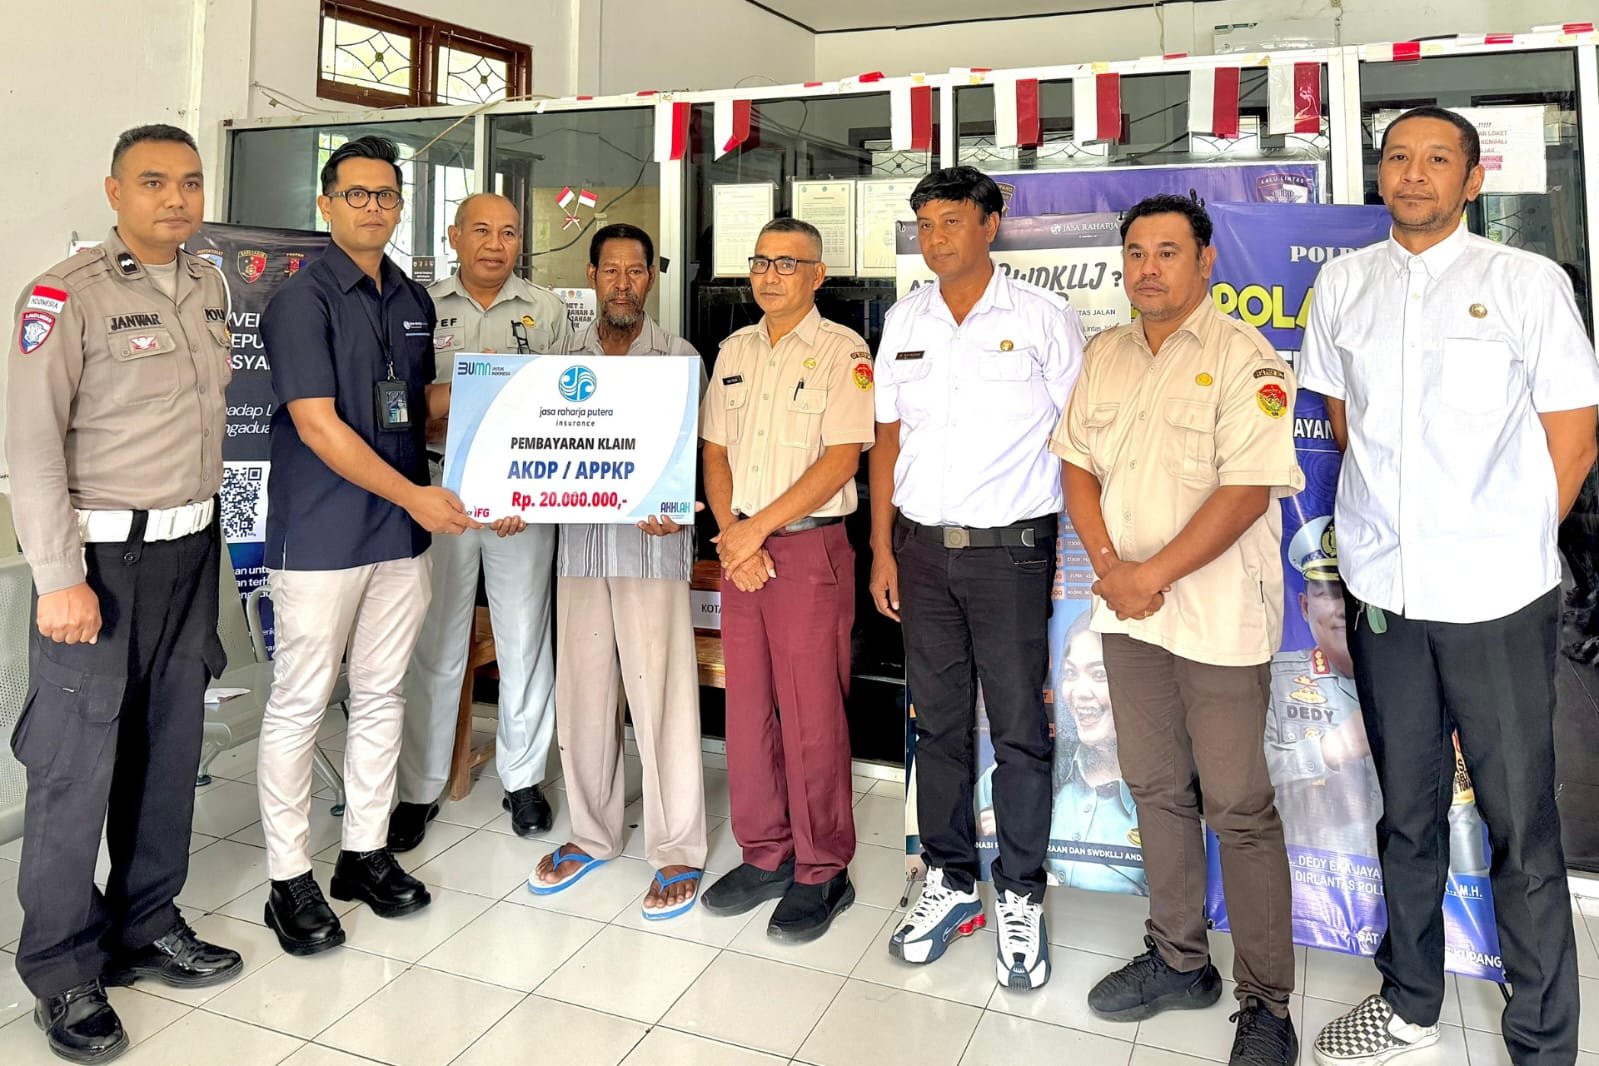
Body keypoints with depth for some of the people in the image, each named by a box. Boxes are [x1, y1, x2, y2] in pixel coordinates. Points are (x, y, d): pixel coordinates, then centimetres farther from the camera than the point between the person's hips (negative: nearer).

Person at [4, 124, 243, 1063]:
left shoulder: (210, 286, 11)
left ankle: (146, 927, 27)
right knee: (78, 761, 0)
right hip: (104, 554, -6)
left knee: (170, 747, 12)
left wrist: (212, 528, 14)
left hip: (191, 546, 6)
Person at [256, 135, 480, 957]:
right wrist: (415, 495, -19)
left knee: (381, 695, 13)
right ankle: (289, 879, 16)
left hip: (403, 529, 7)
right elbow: (317, 425, -16)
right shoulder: (302, 299, -9)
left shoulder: (413, 301, 13)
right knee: (299, 703, 3)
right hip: (320, 535, -6)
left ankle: (365, 851, 27)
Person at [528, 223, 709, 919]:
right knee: (581, 693, 10)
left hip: (652, 544, -4)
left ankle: (677, 851, 9)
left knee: (660, 696, -3)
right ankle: (593, 833, 27)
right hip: (580, 542, 4)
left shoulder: (680, 360, 4)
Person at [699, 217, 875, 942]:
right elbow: (715, 452, 13)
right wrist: (731, 533, -3)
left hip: (810, 548, -6)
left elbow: (841, 460, -12)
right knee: (747, 709, 10)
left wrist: (759, 526, -14)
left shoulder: (844, 351, -4)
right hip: (739, 548, 6)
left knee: (812, 717, -2)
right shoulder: (733, 351, 15)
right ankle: (765, 855, 25)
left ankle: (821, 873, 13)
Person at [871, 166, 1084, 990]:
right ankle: (950, 881, 27)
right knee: (937, 723, 11)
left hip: (1010, 548, -4)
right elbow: (888, 439, 12)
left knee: (1019, 729, 3)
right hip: (922, 548, 4)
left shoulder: (1043, 318, -3)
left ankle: (1019, 898, 20)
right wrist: (882, 548, 7)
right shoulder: (904, 321, 9)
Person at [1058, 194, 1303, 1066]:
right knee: (1157, 789, 15)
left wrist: (1153, 575, -18)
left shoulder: (1245, 357, -9)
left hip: (1218, 617, -6)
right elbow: (1077, 464, 8)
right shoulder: (1105, 354, 10)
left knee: (1239, 808, 1)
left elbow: (1247, 490, -17)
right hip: (1127, 609, 6)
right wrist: (1109, 565, -6)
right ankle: (1178, 961, 32)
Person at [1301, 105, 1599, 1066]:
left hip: (1498, 601, -3)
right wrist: (1384, 526, 8)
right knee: (1407, 812, 15)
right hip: (1383, 596, 3)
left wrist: (1509, 546, -2)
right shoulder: (1344, 286, 8)